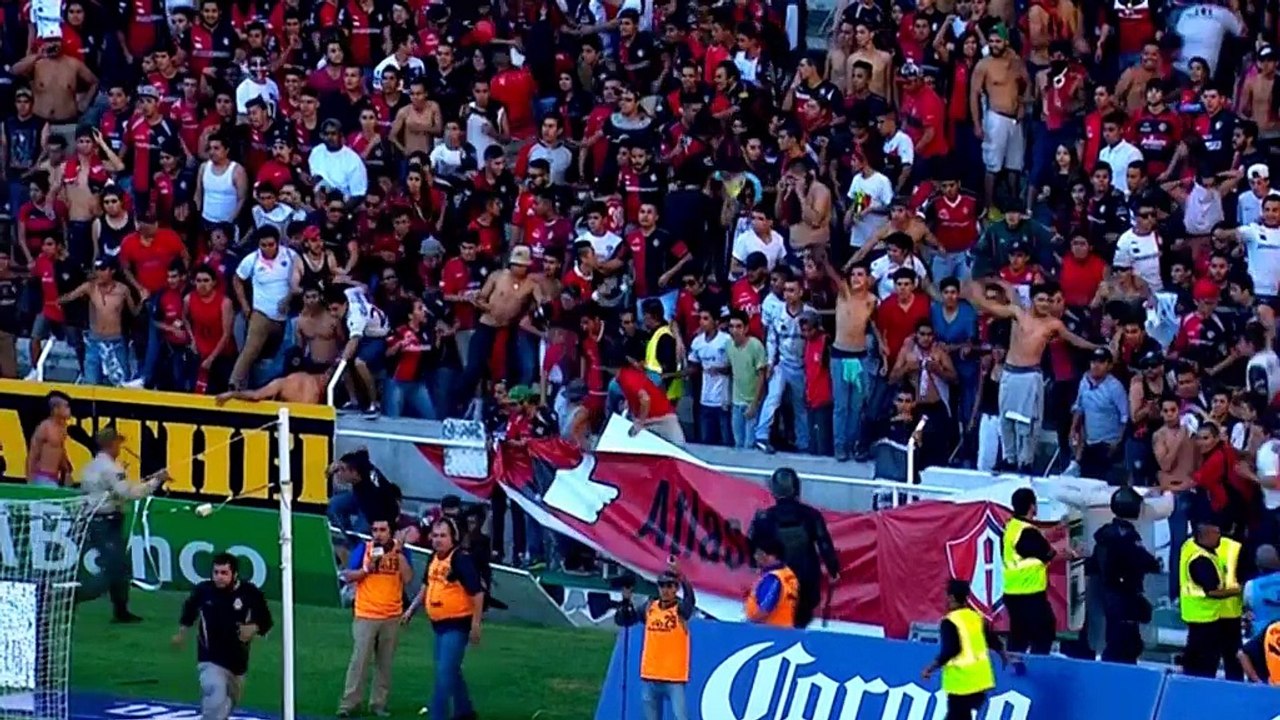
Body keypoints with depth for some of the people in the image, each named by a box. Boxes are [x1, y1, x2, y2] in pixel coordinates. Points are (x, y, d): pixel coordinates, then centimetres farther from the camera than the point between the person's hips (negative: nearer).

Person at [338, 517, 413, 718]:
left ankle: (378, 703, 12)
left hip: (391, 617, 2)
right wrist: (368, 568, -17)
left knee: (385, 663, 6)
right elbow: (348, 577, -3)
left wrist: (399, 553, -15)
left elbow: (408, 578, -9)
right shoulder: (364, 549, -2)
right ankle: (348, 703, -3)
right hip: (366, 616, -2)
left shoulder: (400, 550, 2)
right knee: (359, 660, -5)